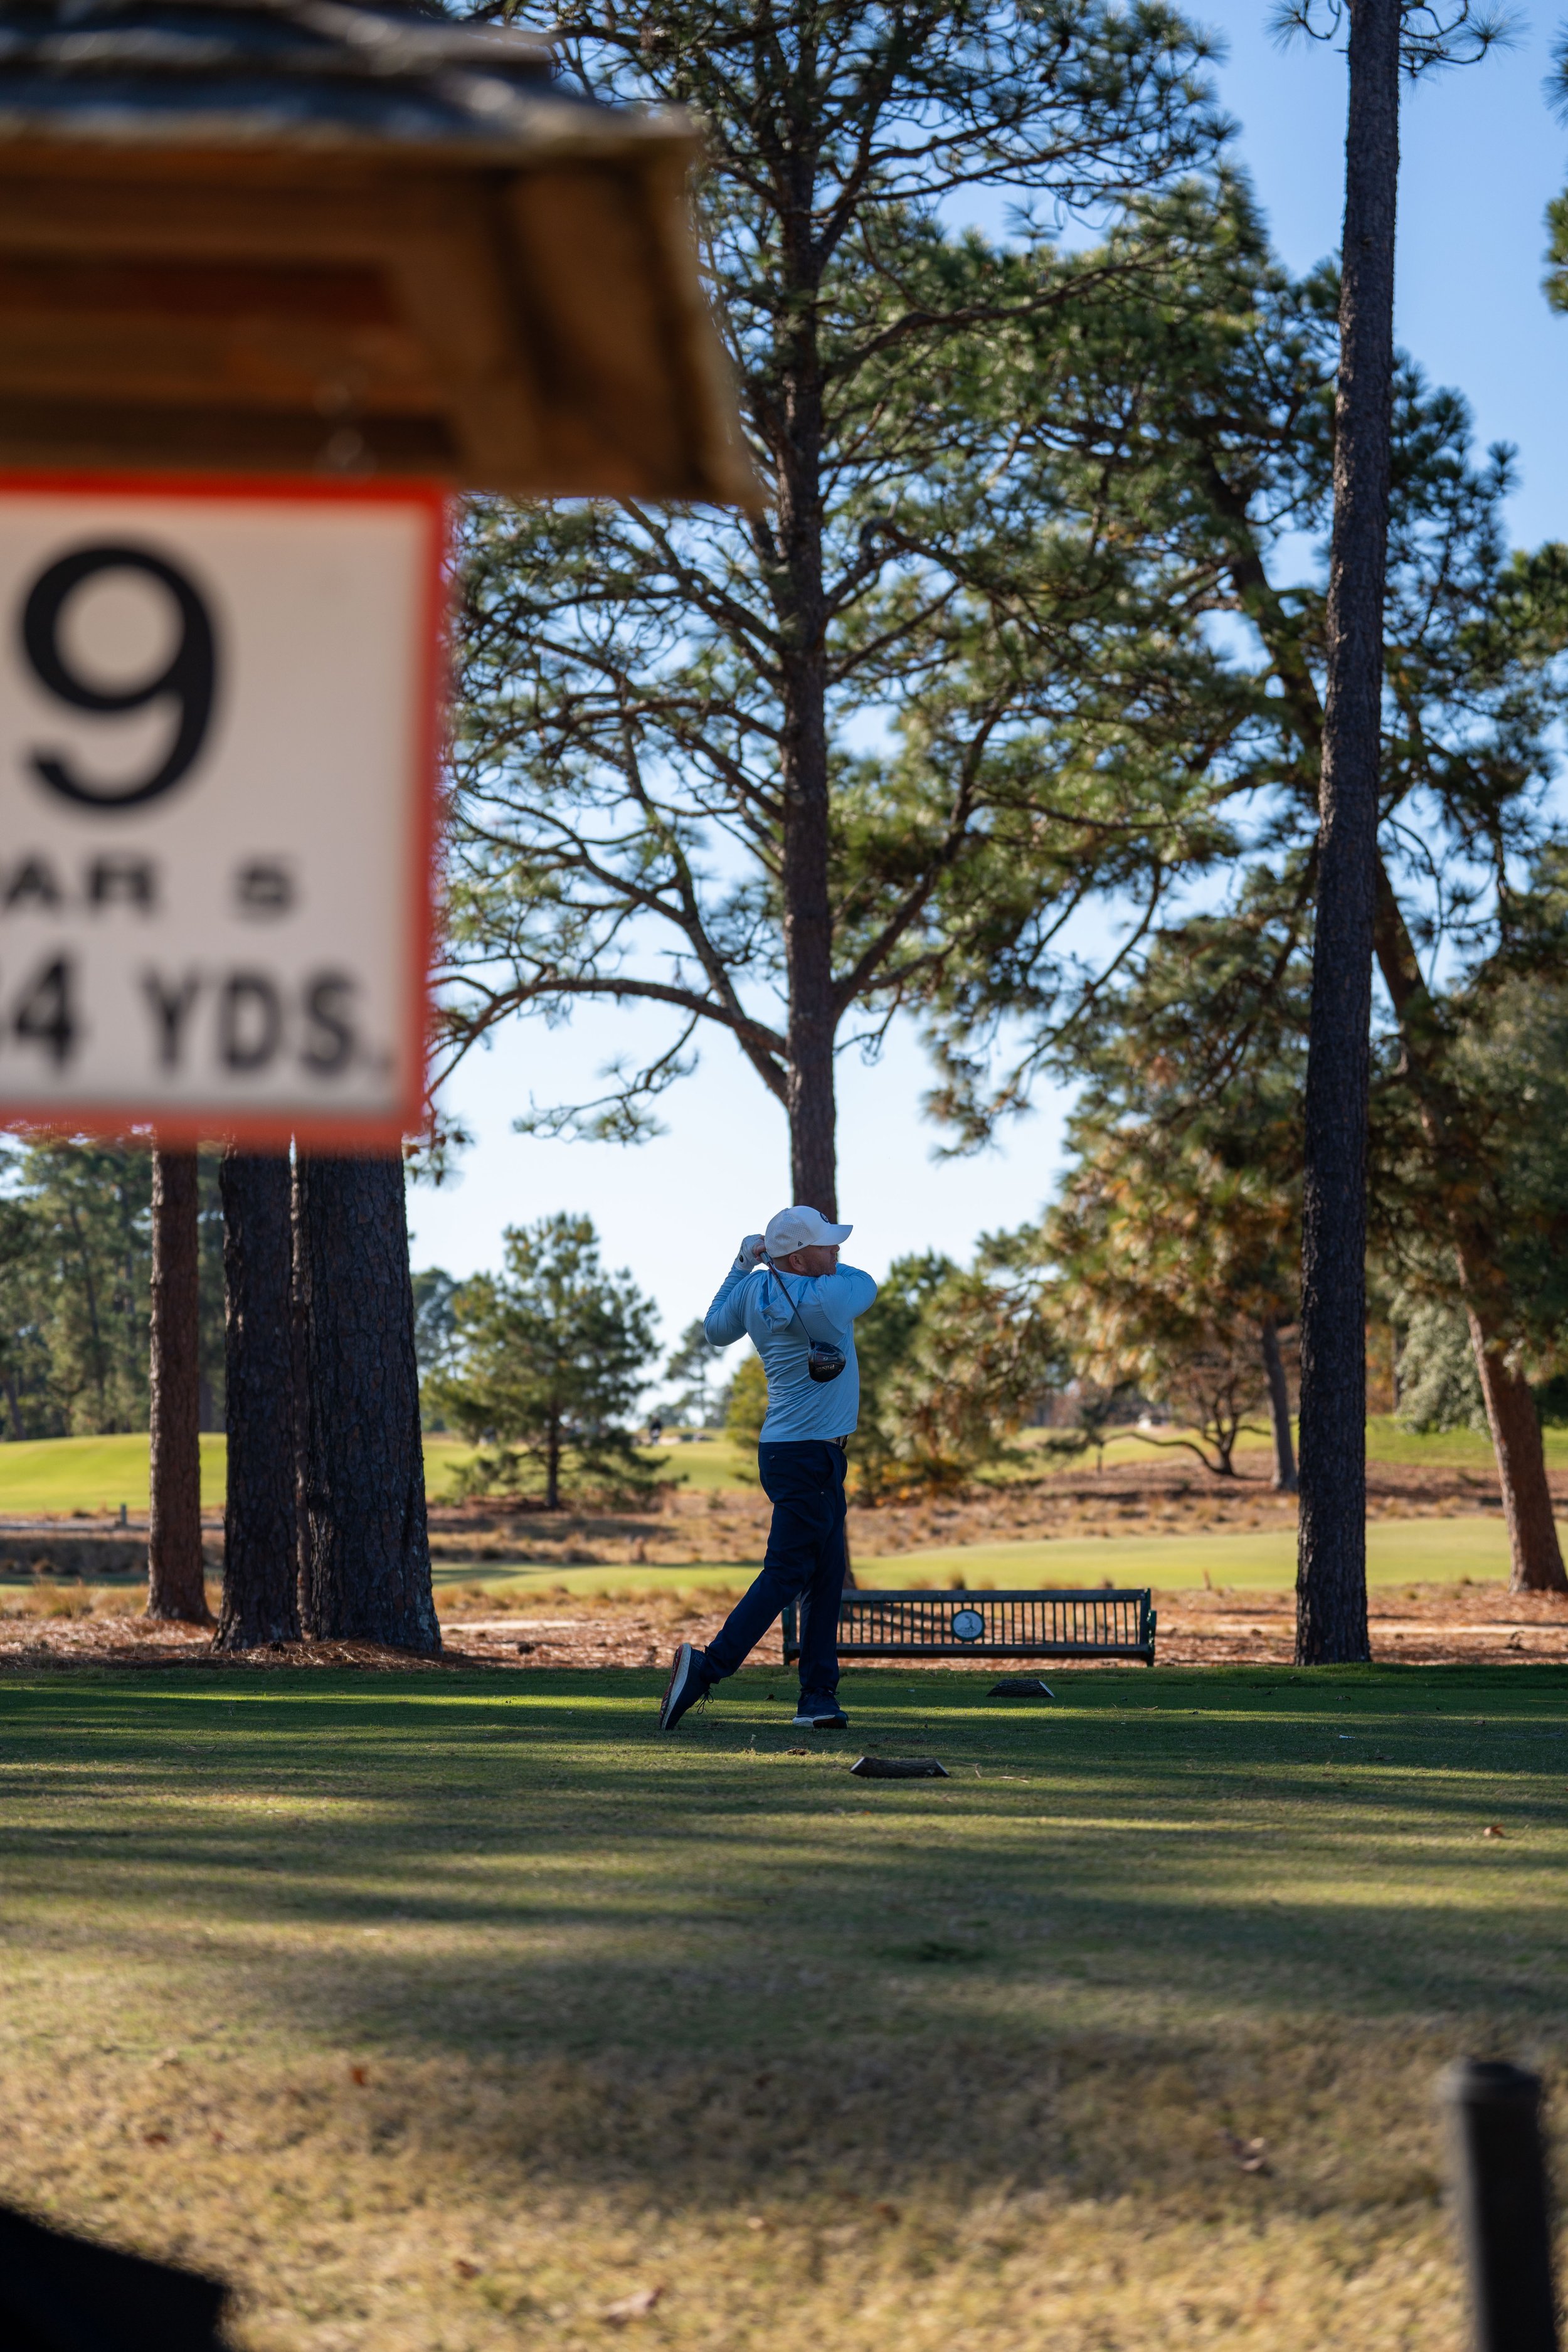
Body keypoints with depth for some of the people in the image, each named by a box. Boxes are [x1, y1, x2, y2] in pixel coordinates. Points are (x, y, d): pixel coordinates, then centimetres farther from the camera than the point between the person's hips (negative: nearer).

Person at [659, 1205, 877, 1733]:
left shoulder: (754, 1289, 2)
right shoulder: (824, 1298, -20)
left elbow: (716, 1330, 22)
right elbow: (866, 1284, 2)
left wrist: (742, 1263, 24)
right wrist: (824, 1268, 13)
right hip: (808, 1456, -9)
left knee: (826, 1576, 11)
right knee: (787, 1572, -10)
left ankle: (819, 1695, 11)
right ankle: (708, 1666, -18)